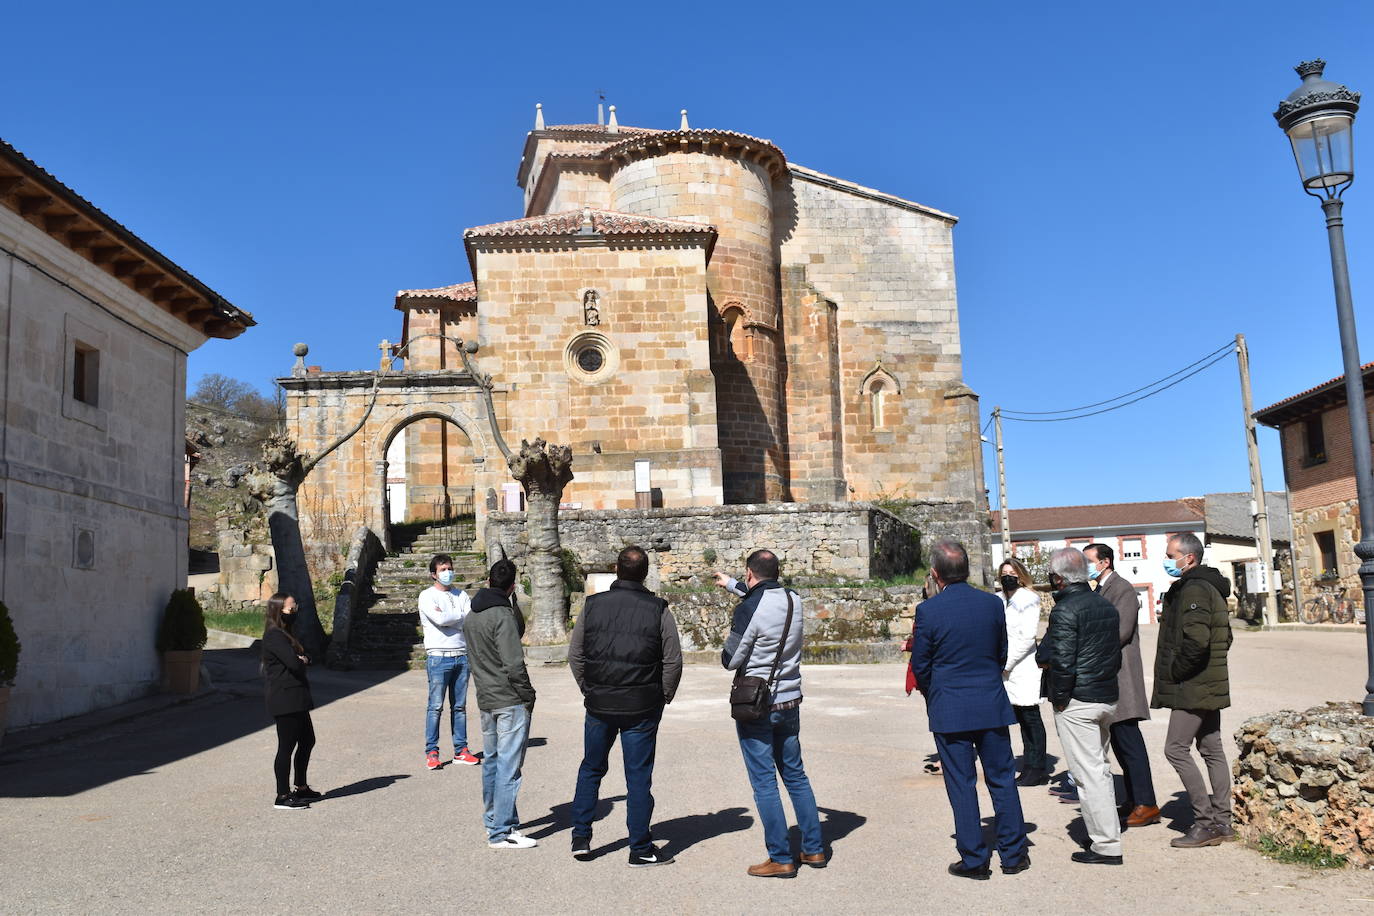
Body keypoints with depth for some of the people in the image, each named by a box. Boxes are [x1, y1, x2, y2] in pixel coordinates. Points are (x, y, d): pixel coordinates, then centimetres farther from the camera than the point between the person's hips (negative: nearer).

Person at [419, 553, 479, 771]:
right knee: (436, 706, -5)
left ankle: (461, 750, 13)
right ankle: (431, 752, 2)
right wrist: (461, 614, -1)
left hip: (462, 655, 4)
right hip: (438, 657, -4)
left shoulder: (461, 595, 15)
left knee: (460, 706, 8)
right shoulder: (427, 596, 1)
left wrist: (447, 617, -8)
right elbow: (441, 619, -16)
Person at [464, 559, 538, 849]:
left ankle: (493, 820, 28)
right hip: (510, 702, -9)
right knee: (508, 767, -3)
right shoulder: (503, 615, -17)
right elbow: (514, 664, -20)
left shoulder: (470, 617, 10)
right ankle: (501, 832, 0)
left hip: (485, 700, 9)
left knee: (491, 761, 18)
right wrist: (528, 696, -10)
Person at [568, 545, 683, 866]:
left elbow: (574, 655, 4)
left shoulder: (593, 605, -1)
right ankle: (641, 849, 12)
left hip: (599, 705, 2)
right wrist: (663, 697, 9)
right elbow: (673, 661, -5)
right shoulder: (659, 610, -7)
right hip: (642, 708, -2)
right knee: (639, 777, 6)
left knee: (590, 770, 18)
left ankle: (580, 837, 21)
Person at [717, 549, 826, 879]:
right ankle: (814, 849, 23)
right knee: (795, 775, 17)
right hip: (789, 702, 6)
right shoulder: (794, 600, 0)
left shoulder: (748, 609, -20)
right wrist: (731, 584, 36)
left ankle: (781, 859, 7)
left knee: (764, 782, 3)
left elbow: (730, 660, -13)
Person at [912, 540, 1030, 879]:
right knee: (1002, 779, 13)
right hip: (992, 705, 3)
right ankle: (1013, 854, 20)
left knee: (961, 784, 6)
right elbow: (1002, 654, 9)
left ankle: (974, 860, 11)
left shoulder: (928, 610, -12)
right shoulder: (992, 603, -1)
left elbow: (920, 665, -5)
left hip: (949, 711, -3)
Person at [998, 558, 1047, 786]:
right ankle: (1029, 767, 18)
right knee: (1022, 719, 11)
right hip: (1007, 669, 7)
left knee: (1031, 718, -2)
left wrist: (1007, 663, -13)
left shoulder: (1028, 600, -8)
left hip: (1024, 666, -7)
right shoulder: (1002, 601, 14)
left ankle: (1037, 769, 4)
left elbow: (1027, 637, -14)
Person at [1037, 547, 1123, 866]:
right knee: (1100, 767, 19)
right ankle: (1106, 832, 28)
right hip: (1108, 697, 9)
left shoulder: (1064, 610, -16)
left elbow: (1063, 662, -21)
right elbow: (1117, 655, 15)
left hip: (1077, 702, -9)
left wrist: (1059, 697, -10)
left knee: (1088, 773, -2)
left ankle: (1106, 845, 2)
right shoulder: (1106, 605, 10)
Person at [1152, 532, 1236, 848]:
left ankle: (1205, 822, -4)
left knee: (1176, 748, -7)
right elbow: (1224, 638, 21)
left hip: (1193, 687, -11)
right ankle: (1222, 821, 19)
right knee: (1211, 749, 13)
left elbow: (1196, 641, -29)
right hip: (1210, 686, 11)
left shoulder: (1193, 589, -18)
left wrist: (1174, 672, -15)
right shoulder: (1211, 588, 16)